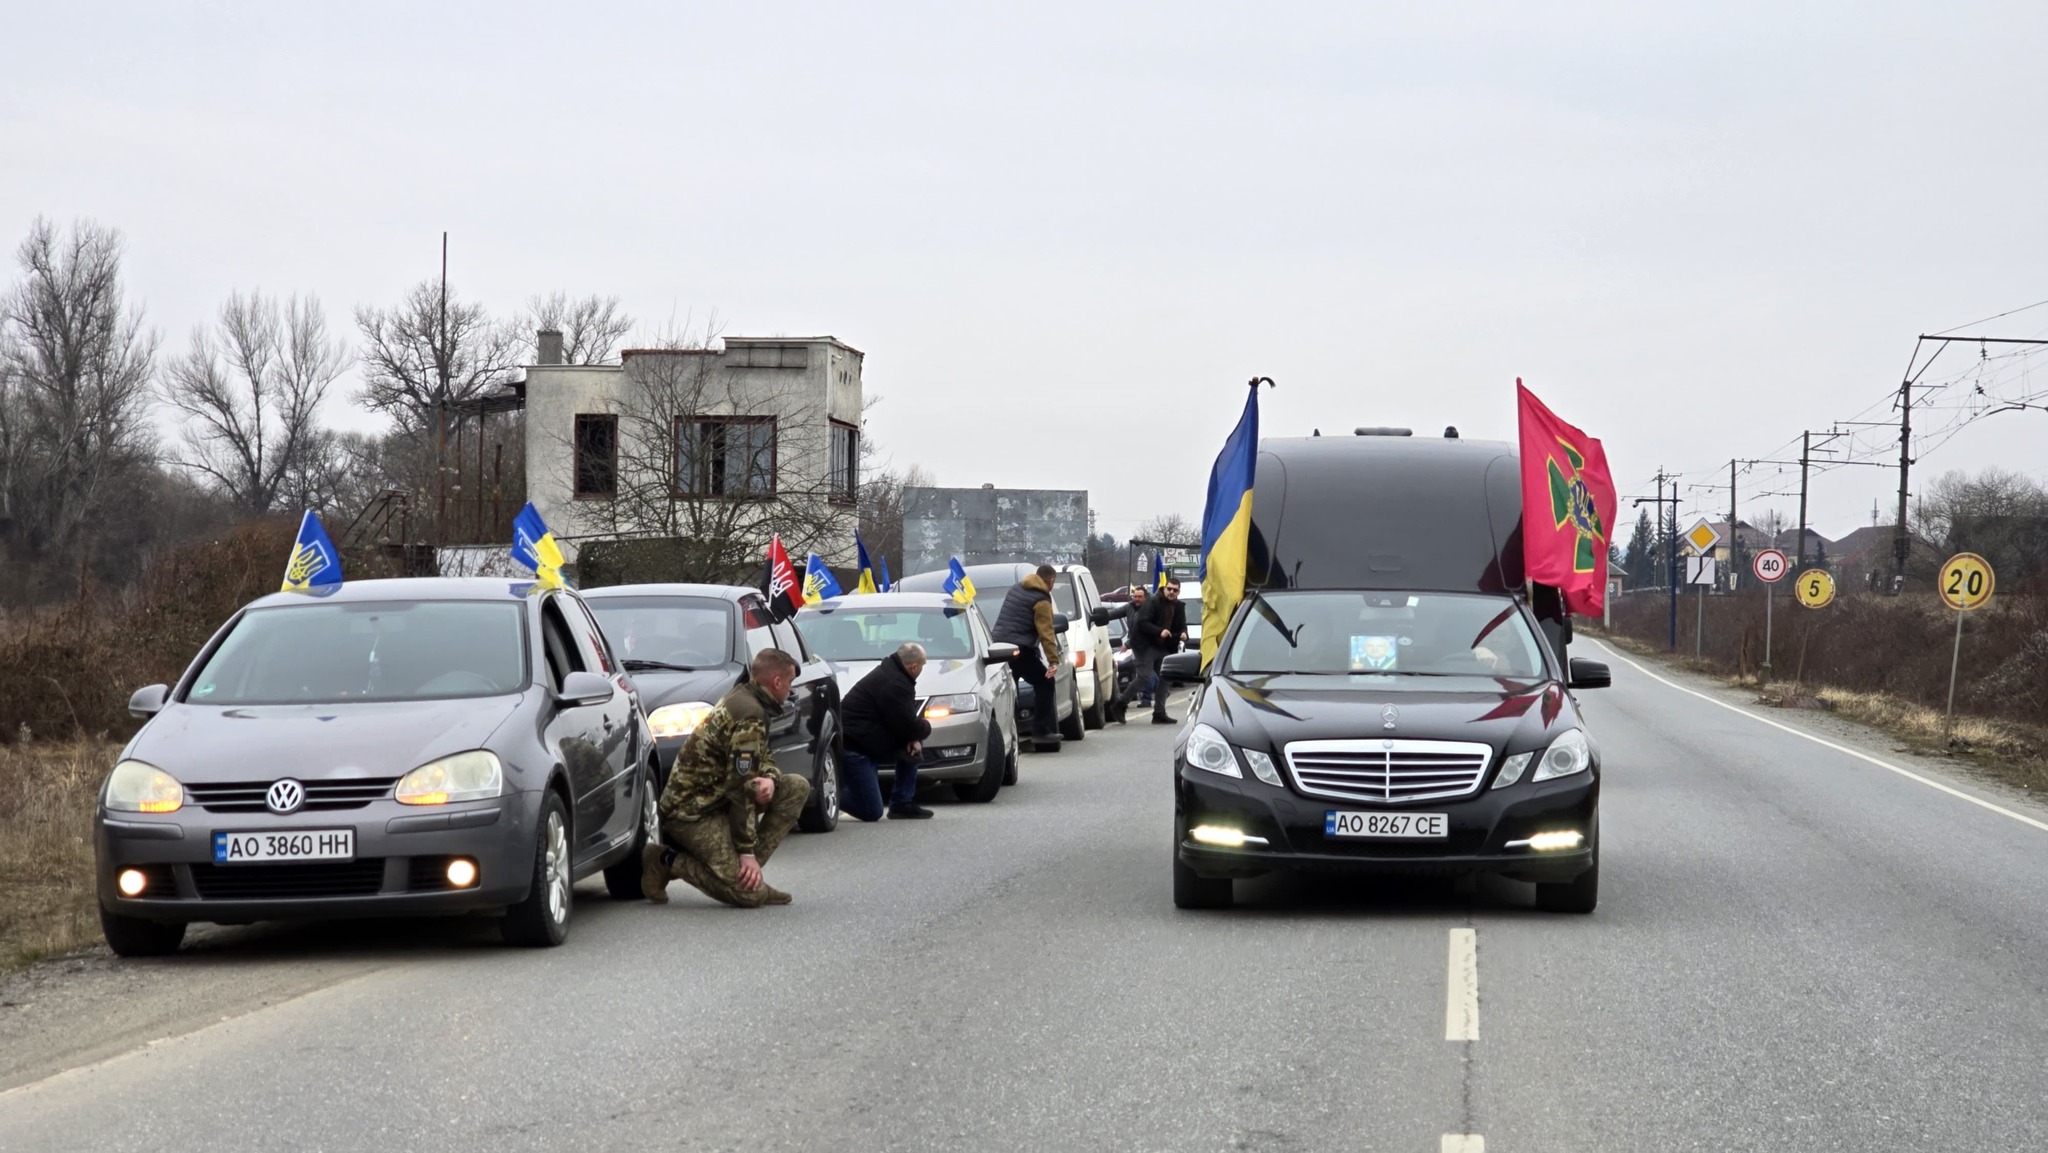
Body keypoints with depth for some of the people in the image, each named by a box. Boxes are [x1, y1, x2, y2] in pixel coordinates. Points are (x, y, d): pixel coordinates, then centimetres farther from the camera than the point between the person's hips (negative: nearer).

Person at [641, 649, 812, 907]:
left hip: (713, 797, 10)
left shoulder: (740, 698, 12)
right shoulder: (750, 716, -20)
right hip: (693, 812, -10)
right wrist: (748, 852, -20)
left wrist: (770, 778, -9)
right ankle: (667, 861, -3)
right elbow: (741, 787, -22)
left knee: (797, 788, 5)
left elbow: (763, 758, 18)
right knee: (750, 893, -17)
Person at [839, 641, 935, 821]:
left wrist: (914, 737, 0)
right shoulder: (894, 684, -22)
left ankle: (903, 804, 12)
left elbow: (906, 718, 18)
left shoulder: (891, 672, 11)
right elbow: (907, 726, -19)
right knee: (871, 812, -11)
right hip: (853, 747, -11)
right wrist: (925, 727, 3)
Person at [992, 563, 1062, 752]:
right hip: (1020, 649, -8)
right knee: (1044, 684, 3)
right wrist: (1053, 660, -17)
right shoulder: (1041, 600, -8)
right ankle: (1042, 731, -3)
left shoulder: (1015, 588, 17)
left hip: (999, 644, 8)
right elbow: (1046, 633, -14)